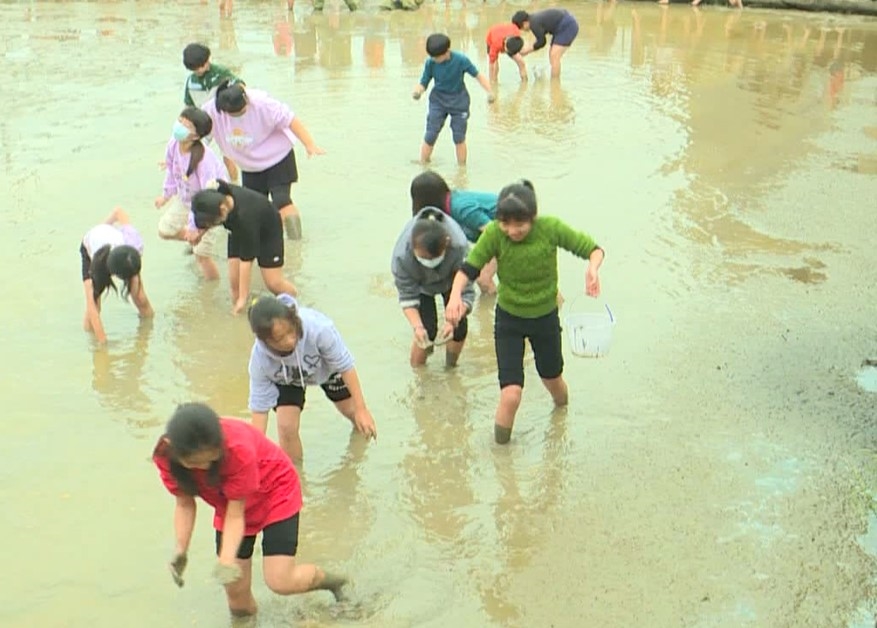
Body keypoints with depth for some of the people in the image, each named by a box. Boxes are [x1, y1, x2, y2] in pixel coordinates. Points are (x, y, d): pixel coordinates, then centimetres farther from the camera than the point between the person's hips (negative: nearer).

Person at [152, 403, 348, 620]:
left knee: (280, 581, -16)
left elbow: (235, 514, -31)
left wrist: (226, 559, -44)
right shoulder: (166, 456, -25)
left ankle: (327, 579, 14)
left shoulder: (239, 449, -38)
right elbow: (185, 504, -13)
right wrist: (181, 549, -26)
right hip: (229, 503, 4)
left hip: (275, 491, -4)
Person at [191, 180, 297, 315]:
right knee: (234, 281, -8)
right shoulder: (215, 197, -29)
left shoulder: (245, 218, -45)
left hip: (267, 230, -6)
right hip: (238, 232, 6)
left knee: (274, 283, -11)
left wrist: (242, 298, -33)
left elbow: (246, 260, -38)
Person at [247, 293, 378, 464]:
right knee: (286, 427, -17)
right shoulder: (259, 360, -40)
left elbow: (345, 366, -30)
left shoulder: (318, 328, -47)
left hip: (327, 367, 0)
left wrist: (361, 409, -26)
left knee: (353, 412, 16)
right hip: (286, 380, 0)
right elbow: (259, 407, -28)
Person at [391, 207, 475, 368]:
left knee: (459, 327, -8)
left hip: (451, 280, 1)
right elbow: (407, 297, -30)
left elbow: (466, 293, -38)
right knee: (427, 330, -15)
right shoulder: (401, 256, -42)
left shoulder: (459, 248, -44)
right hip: (420, 285, -1)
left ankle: (450, 367, 20)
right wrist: (417, 326, -45)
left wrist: (452, 321, -53)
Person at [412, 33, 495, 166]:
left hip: (459, 101, -1)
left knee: (459, 137, 2)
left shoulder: (461, 60, -20)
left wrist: (489, 92, -21)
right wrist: (417, 91, -31)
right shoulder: (430, 63, -15)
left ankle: (462, 167, 16)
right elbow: (423, 83, -8)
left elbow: (478, 75, -10)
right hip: (438, 100, 1)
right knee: (430, 136, -3)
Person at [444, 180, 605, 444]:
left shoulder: (551, 228, -24)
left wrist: (592, 269, -37)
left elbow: (593, 248, -15)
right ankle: (500, 449, 17)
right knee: (510, 396, -13)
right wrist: (455, 295, -39)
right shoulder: (494, 233, -25)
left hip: (546, 316, 1)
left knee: (552, 378, 25)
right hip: (508, 318, -1)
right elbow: (469, 268, -18)